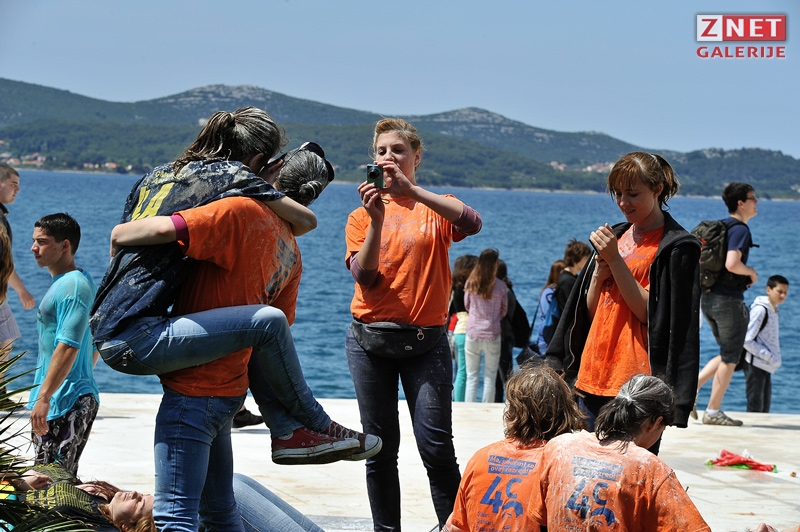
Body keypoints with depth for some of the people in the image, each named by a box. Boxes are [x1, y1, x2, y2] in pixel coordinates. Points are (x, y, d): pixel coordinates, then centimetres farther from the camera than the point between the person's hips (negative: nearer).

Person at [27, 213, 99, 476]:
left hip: (65, 403, -11)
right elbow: (93, 347, 22)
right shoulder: (80, 282, 17)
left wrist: (44, 397, -26)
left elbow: (68, 346, -24)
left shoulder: (73, 285, -15)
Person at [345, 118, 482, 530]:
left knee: (436, 446, -11)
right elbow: (364, 276, -5)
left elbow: (472, 223, -19)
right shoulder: (361, 216, 9)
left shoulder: (435, 208, 5)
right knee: (380, 449, 5)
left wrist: (410, 191, -26)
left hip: (425, 341, -2)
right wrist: (377, 221, -19)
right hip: (369, 340, 2)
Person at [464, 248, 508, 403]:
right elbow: (504, 310, 5)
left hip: (472, 333, 1)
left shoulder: (470, 283, -4)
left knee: (471, 377, 7)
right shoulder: (500, 286, -7)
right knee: (490, 378, 6)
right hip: (492, 335, -1)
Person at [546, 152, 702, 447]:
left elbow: (648, 313, -11)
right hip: (594, 377, 7)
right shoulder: (615, 237, 17)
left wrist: (615, 261, -14)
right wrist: (599, 271, -2)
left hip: (637, 382, -7)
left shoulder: (677, 246, -4)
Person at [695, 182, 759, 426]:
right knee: (730, 358, 2)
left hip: (708, 296, 9)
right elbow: (732, 263, -28)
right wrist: (751, 272, -10)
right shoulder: (740, 229, -14)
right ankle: (713, 411, 5)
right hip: (728, 300, -9)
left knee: (727, 355, 19)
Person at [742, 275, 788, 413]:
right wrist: (769, 356, -18)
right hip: (755, 364, -9)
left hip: (766, 366, 9)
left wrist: (774, 358, 7)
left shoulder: (773, 311, 15)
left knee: (765, 407, 10)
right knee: (755, 407, -10)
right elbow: (746, 341, -19)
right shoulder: (760, 310, -13)